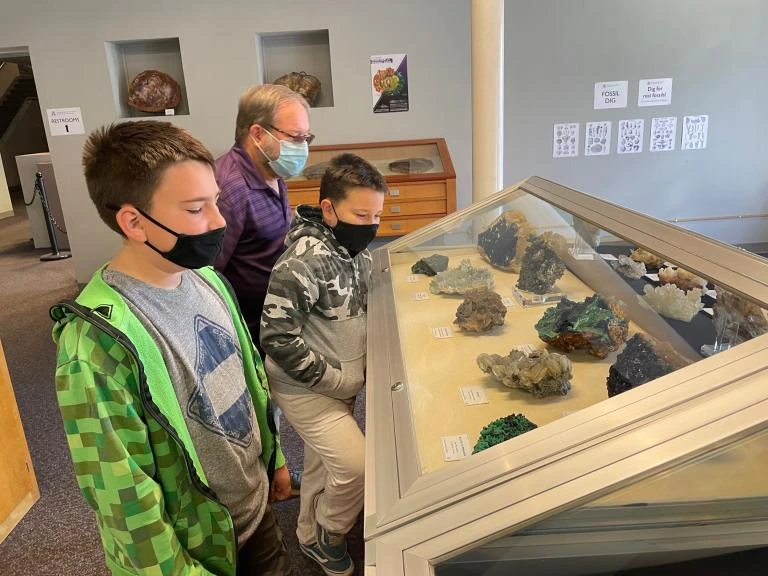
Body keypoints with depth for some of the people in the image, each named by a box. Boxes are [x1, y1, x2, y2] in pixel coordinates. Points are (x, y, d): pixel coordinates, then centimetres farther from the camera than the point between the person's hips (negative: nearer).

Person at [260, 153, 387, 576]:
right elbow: (276, 337, -27)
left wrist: (357, 370, 2)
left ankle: (311, 535, 45)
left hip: (342, 383, 8)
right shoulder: (303, 261, -26)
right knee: (357, 466, -10)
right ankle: (328, 536, 20)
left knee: (322, 463, 21)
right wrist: (335, 380, -19)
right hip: (306, 389, -7)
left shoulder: (355, 249, -1)